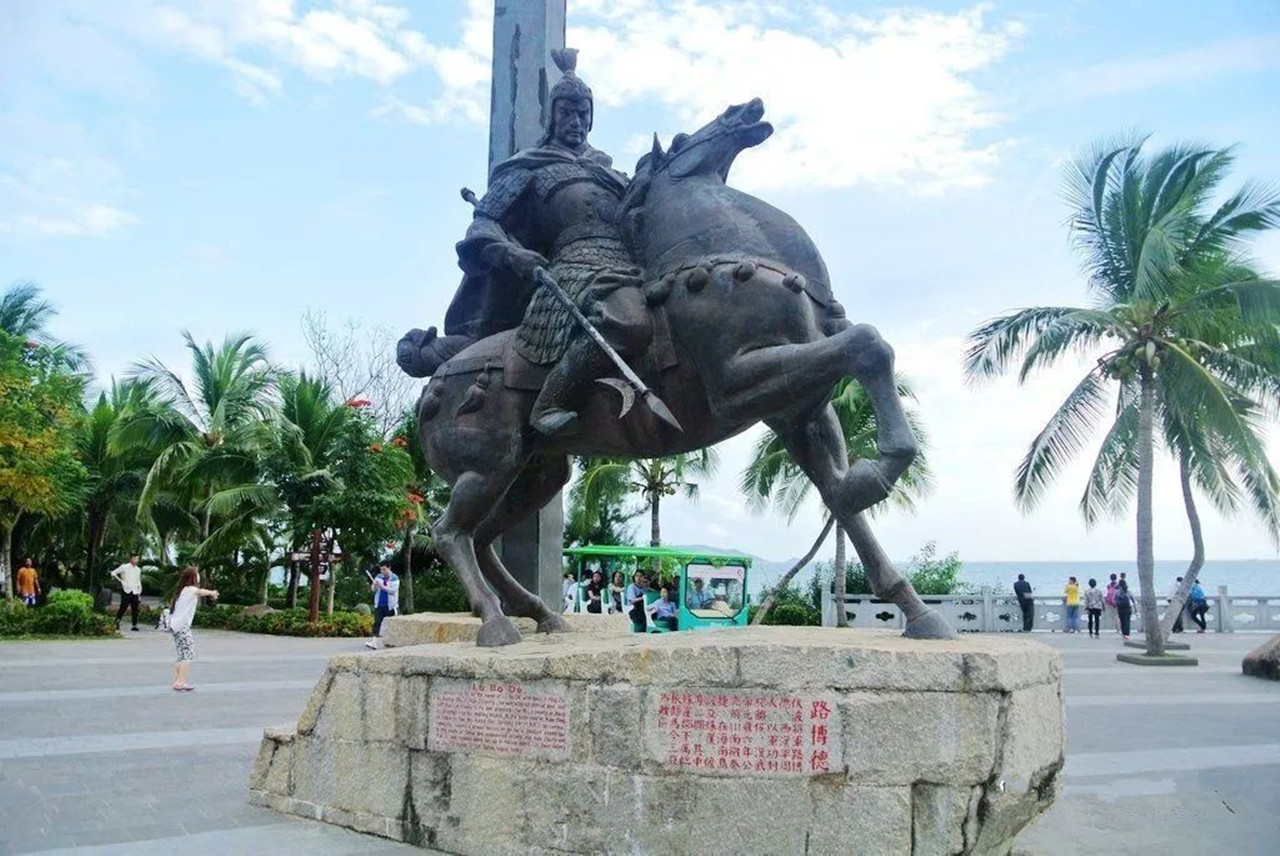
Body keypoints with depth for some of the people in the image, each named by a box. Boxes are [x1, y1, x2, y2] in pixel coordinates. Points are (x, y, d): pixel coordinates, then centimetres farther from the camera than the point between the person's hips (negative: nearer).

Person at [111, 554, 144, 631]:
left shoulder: (138, 570, 15)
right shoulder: (124, 567, 1)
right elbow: (113, 573, 4)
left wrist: (139, 595, 16)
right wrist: (120, 581, -7)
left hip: (135, 592, 4)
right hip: (126, 591, -4)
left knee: (135, 609, -1)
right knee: (123, 607, -8)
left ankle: (134, 625, 2)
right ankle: (116, 623, 7)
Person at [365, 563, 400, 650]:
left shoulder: (395, 579, -3)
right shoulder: (378, 577, 9)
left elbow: (393, 590, -15)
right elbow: (373, 589, 6)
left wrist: (383, 587, -27)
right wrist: (374, 585, -17)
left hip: (390, 606, -2)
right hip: (379, 605, 2)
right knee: (377, 623, -11)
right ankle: (374, 642, -19)